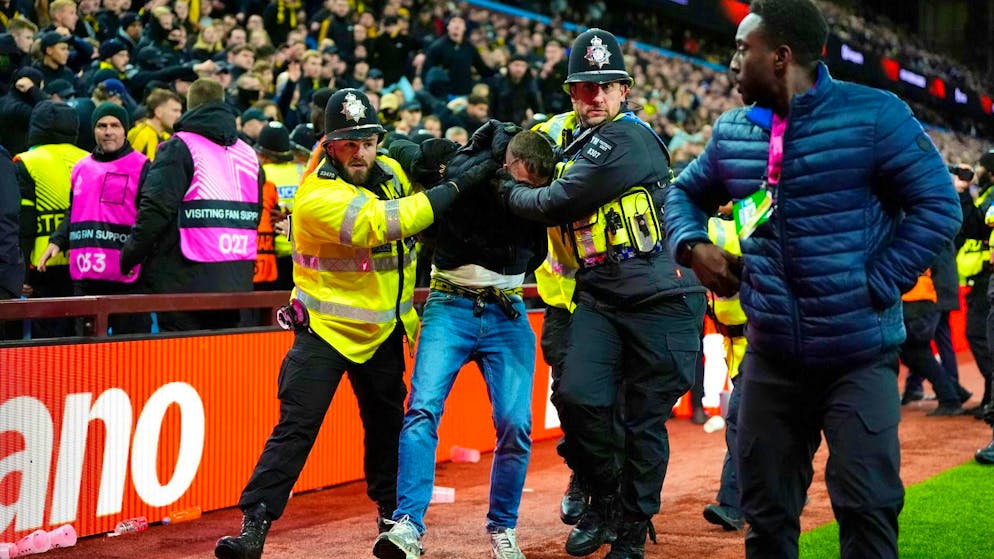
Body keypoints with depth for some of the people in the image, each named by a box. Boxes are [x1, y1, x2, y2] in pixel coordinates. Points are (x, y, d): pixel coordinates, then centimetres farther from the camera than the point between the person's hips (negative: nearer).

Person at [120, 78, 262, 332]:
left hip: (185, 282, -6)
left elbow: (156, 209, -13)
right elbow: (256, 217, 22)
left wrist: (130, 255, -2)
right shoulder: (248, 154, 16)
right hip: (236, 284, 6)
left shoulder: (179, 147, -4)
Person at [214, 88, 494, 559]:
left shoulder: (392, 172, 1)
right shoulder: (317, 196, -22)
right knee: (295, 427, -11)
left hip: (383, 333, 6)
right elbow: (382, 222, -33)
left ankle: (391, 514, 33)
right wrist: (457, 185, -30)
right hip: (323, 328, -6)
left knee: (387, 427, 16)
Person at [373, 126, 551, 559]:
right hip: (451, 307, -2)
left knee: (515, 423, -8)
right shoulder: (461, 173, -13)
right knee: (423, 408, -18)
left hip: (508, 315, 2)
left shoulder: (540, 191, -2)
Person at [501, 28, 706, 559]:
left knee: (644, 422, 0)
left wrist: (508, 191, 5)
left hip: (662, 301, -7)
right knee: (578, 396, -13)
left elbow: (557, 204, -12)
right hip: (600, 299, 7)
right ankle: (605, 499, 10)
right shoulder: (573, 139, 14)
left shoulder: (628, 137, -14)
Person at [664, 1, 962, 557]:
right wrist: (692, 245, 2)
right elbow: (685, 193, 23)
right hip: (771, 358, 5)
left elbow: (938, 205, -10)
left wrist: (875, 288, -13)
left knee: (867, 508, -6)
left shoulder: (873, 115, -10)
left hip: (858, 357, -5)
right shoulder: (732, 133, 6)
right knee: (766, 512, 12)